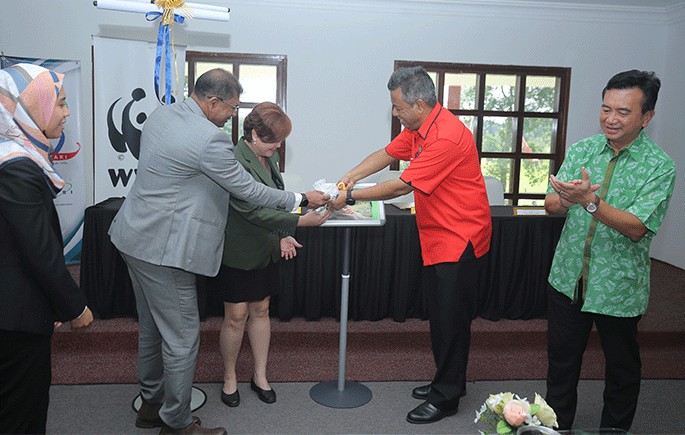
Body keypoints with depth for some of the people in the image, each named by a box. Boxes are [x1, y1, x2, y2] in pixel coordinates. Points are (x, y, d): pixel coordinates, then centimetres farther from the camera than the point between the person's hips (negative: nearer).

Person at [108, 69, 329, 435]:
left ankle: (151, 405, 38)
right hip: (164, 250, -10)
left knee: (152, 328, 22)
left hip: (135, 238, 10)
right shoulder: (210, 138, -21)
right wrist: (302, 200, -3)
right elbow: (247, 190, -14)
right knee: (182, 338, 4)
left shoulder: (161, 115, 8)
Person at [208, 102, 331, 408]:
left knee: (260, 310, 14)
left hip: (263, 251, 7)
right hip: (238, 253, -7)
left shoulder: (269, 157, 6)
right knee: (236, 316, 3)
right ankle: (229, 378, 25)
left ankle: (260, 376, 29)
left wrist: (281, 236, 7)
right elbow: (253, 211, -28)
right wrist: (300, 221, -29)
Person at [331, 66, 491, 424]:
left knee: (452, 319, 1)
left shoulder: (446, 137, -25)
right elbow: (389, 153, 16)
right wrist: (352, 175, 0)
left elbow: (402, 186, -24)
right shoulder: (418, 127, 6)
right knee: (440, 315, 17)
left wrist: (351, 197, -15)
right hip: (438, 240, 10)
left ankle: (446, 398, 16)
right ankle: (448, 381, 33)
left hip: (460, 240, -10)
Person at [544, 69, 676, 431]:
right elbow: (551, 204, -4)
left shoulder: (659, 167, -11)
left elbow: (637, 228, -21)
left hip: (618, 289, -3)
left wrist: (589, 200, -34)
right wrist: (566, 199, -28)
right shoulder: (581, 150, 0)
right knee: (561, 360, 17)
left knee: (622, 368, 16)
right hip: (568, 278, 3)